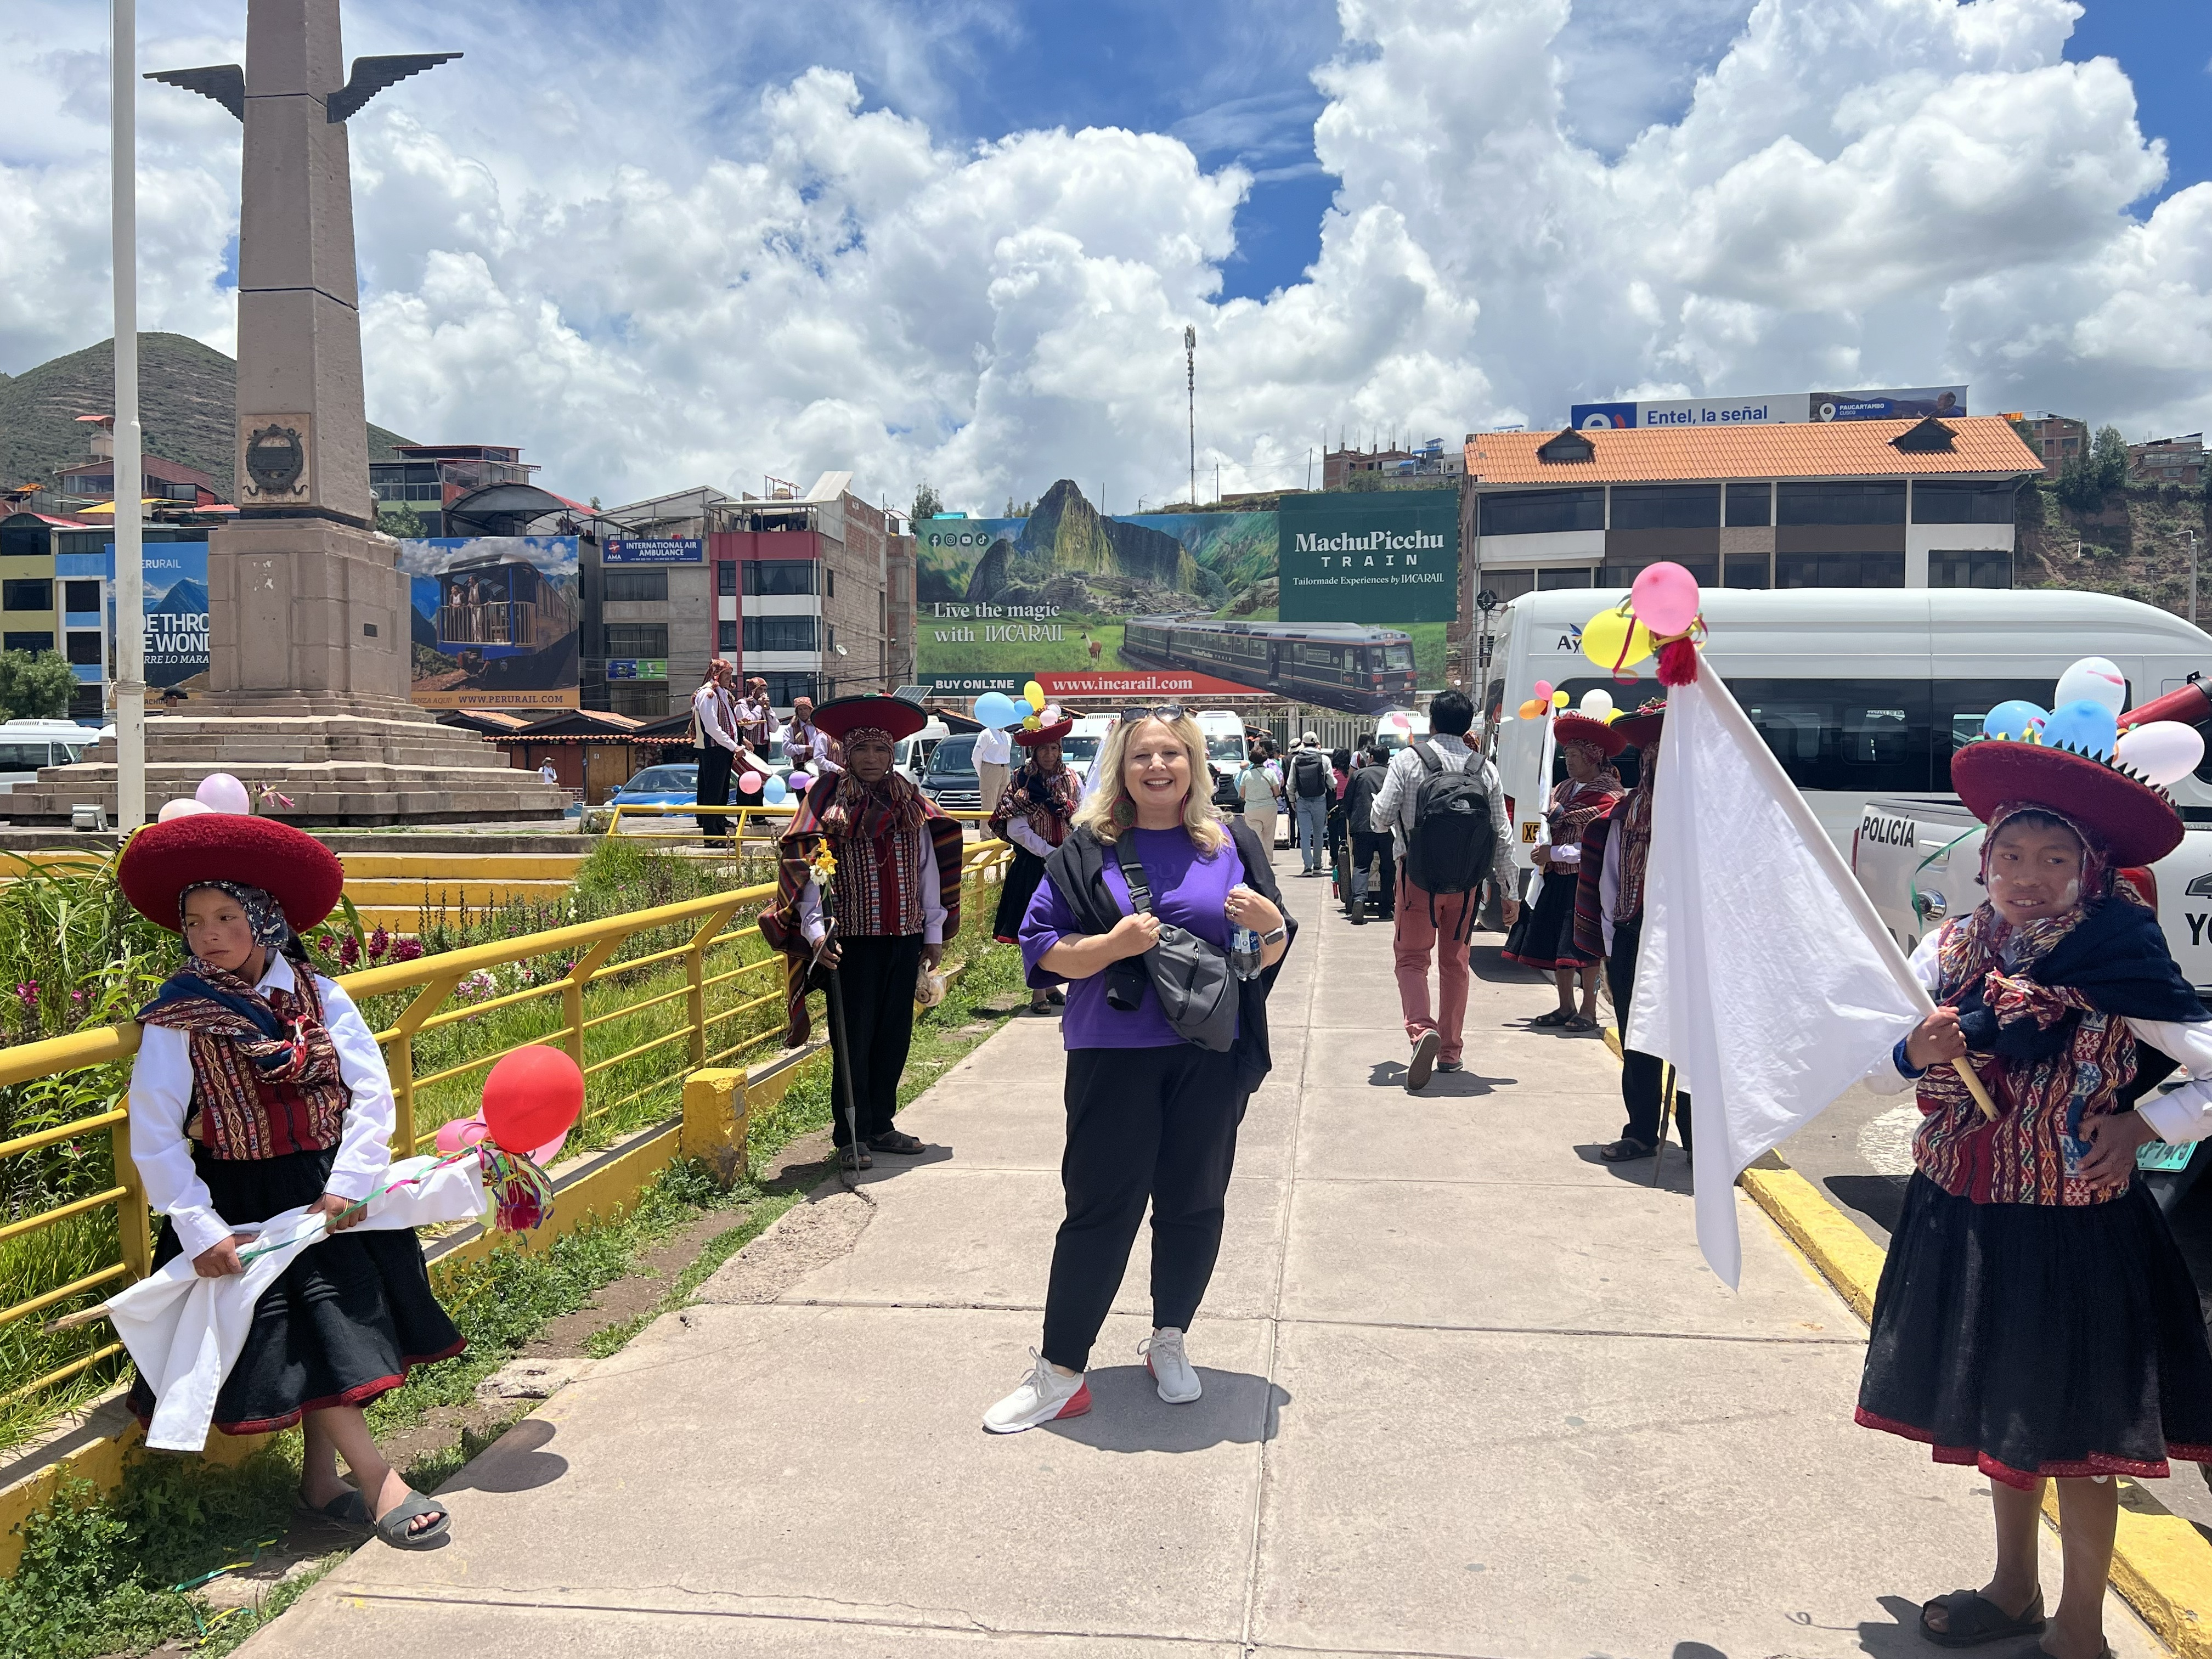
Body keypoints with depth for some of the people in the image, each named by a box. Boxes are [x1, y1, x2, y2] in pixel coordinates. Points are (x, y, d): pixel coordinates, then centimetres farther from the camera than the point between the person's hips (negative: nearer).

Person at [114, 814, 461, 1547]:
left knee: (344, 1309, 4)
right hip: (244, 1201, -3)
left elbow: (373, 1093, -5)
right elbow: (153, 1136, -9)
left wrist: (347, 1183, -14)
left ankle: (320, 1474, 21)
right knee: (304, 1326, -7)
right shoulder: (176, 1019, -8)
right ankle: (378, 1482, -1)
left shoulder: (318, 998, -3)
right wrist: (200, 1229, -14)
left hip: (331, 1188, 3)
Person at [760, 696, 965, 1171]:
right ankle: (850, 1136, 11)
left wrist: (934, 932, 9)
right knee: (853, 1040, 1)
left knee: (894, 1036, 11)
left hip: (906, 938, 4)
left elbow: (930, 867, 11)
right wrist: (816, 930, -23)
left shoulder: (910, 802, 8)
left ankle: (880, 1125, 24)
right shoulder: (827, 800, -4)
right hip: (852, 939, -4)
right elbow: (806, 869, -11)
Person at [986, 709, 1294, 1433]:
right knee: (1101, 1206, 0)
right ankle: (1059, 1373, 11)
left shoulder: (1232, 847, 6)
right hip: (1113, 1057, -2)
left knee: (1193, 1204, 11)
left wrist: (1270, 925, -12)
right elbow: (1041, 946, -2)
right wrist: (1112, 945, -18)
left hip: (1210, 1057, 2)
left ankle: (1169, 1342, 33)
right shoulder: (1088, 850, 1)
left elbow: (1269, 956, 12)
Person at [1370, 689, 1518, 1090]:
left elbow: (1379, 819, -9)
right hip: (1466, 879, 3)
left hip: (1417, 875, -3)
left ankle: (1422, 1029, -19)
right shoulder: (1485, 769, 2)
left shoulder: (1408, 760, -6)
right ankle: (1450, 1051, 24)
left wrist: (1378, 805, 15)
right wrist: (1509, 892, 9)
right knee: (1455, 962, 16)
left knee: (1412, 959, 7)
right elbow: (1502, 837, 2)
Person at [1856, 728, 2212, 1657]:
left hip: (2074, 1231, -4)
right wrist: (1918, 1053, -20)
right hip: (1962, 1220, 4)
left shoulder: (2122, 971, -13)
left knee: (2073, 1434, 8)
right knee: (1998, 1413, 20)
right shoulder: (1950, 952, -4)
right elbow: (1879, 1073, -1)